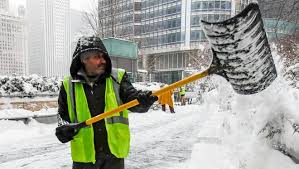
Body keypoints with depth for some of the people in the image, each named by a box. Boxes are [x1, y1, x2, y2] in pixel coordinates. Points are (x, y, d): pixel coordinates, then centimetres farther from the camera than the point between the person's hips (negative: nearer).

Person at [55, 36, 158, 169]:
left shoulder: (117, 78, -4)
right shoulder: (69, 85, 0)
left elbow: (132, 98, -16)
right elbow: (63, 114, 12)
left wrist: (143, 99, -38)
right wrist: (63, 128, -7)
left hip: (114, 153, 0)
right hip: (84, 155, 1)